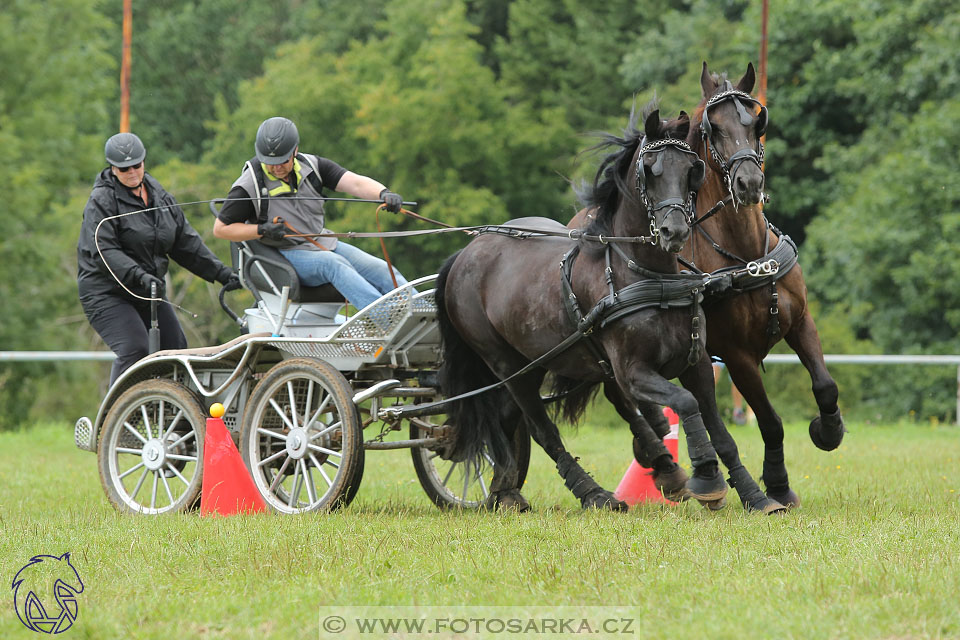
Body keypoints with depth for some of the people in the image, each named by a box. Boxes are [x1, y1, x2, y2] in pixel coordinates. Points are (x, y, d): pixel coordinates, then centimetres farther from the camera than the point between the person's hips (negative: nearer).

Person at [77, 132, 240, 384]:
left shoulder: (159, 196, 12)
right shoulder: (101, 201, -10)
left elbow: (186, 242, 14)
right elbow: (103, 251, -21)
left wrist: (220, 272, 6)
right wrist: (139, 276, -34)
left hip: (148, 293, 7)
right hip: (106, 294, -7)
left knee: (176, 349, 2)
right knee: (134, 350, -23)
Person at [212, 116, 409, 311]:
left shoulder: (312, 166, 2)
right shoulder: (248, 186, -9)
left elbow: (354, 182, -11)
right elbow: (221, 228, -3)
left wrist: (383, 194, -31)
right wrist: (262, 230, -17)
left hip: (325, 245, 6)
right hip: (286, 255, -6)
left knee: (382, 270, -12)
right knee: (336, 264, -33)